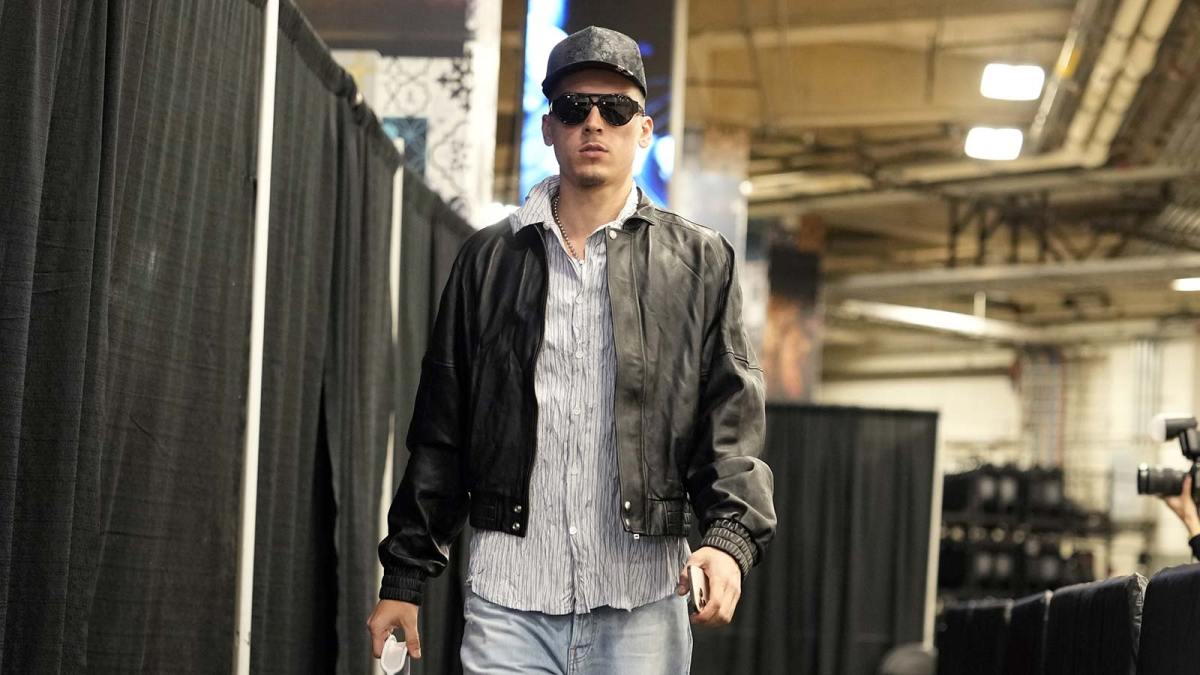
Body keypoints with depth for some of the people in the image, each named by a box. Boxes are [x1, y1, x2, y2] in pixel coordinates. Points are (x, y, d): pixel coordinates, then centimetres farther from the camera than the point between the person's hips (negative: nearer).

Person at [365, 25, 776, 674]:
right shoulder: (487, 260, 11)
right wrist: (404, 577, 10)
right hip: (506, 600, 1)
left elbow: (732, 425, 2)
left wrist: (731, 538, -16)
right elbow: (440, 434, 12)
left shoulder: (700, 263, 8)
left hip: (642, 603, -1)